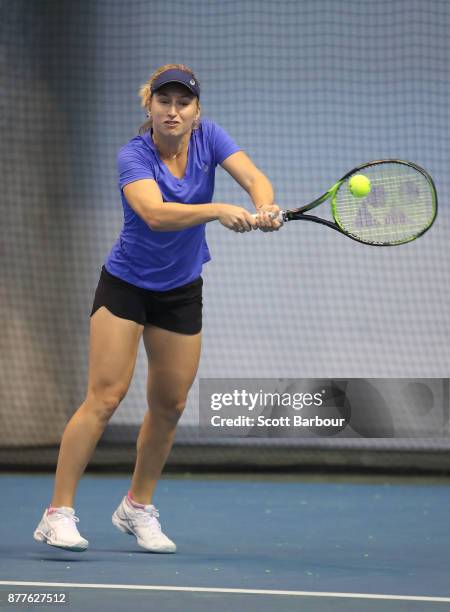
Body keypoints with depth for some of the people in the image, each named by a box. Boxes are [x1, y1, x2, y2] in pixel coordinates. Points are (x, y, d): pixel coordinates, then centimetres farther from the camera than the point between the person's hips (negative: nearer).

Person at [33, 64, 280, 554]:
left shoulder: (208, 137, -7)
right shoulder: (134, 156, -21)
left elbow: (253, 177, -20)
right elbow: (155, 213, -38)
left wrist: (265, 207, -43)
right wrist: (219, 211, -51)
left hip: (181, 291, 5)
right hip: (125, 286, -5)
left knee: (169, 405, 8)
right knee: (105, 397, -15)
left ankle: (137, 507, 26)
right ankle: (58, 513, -13)